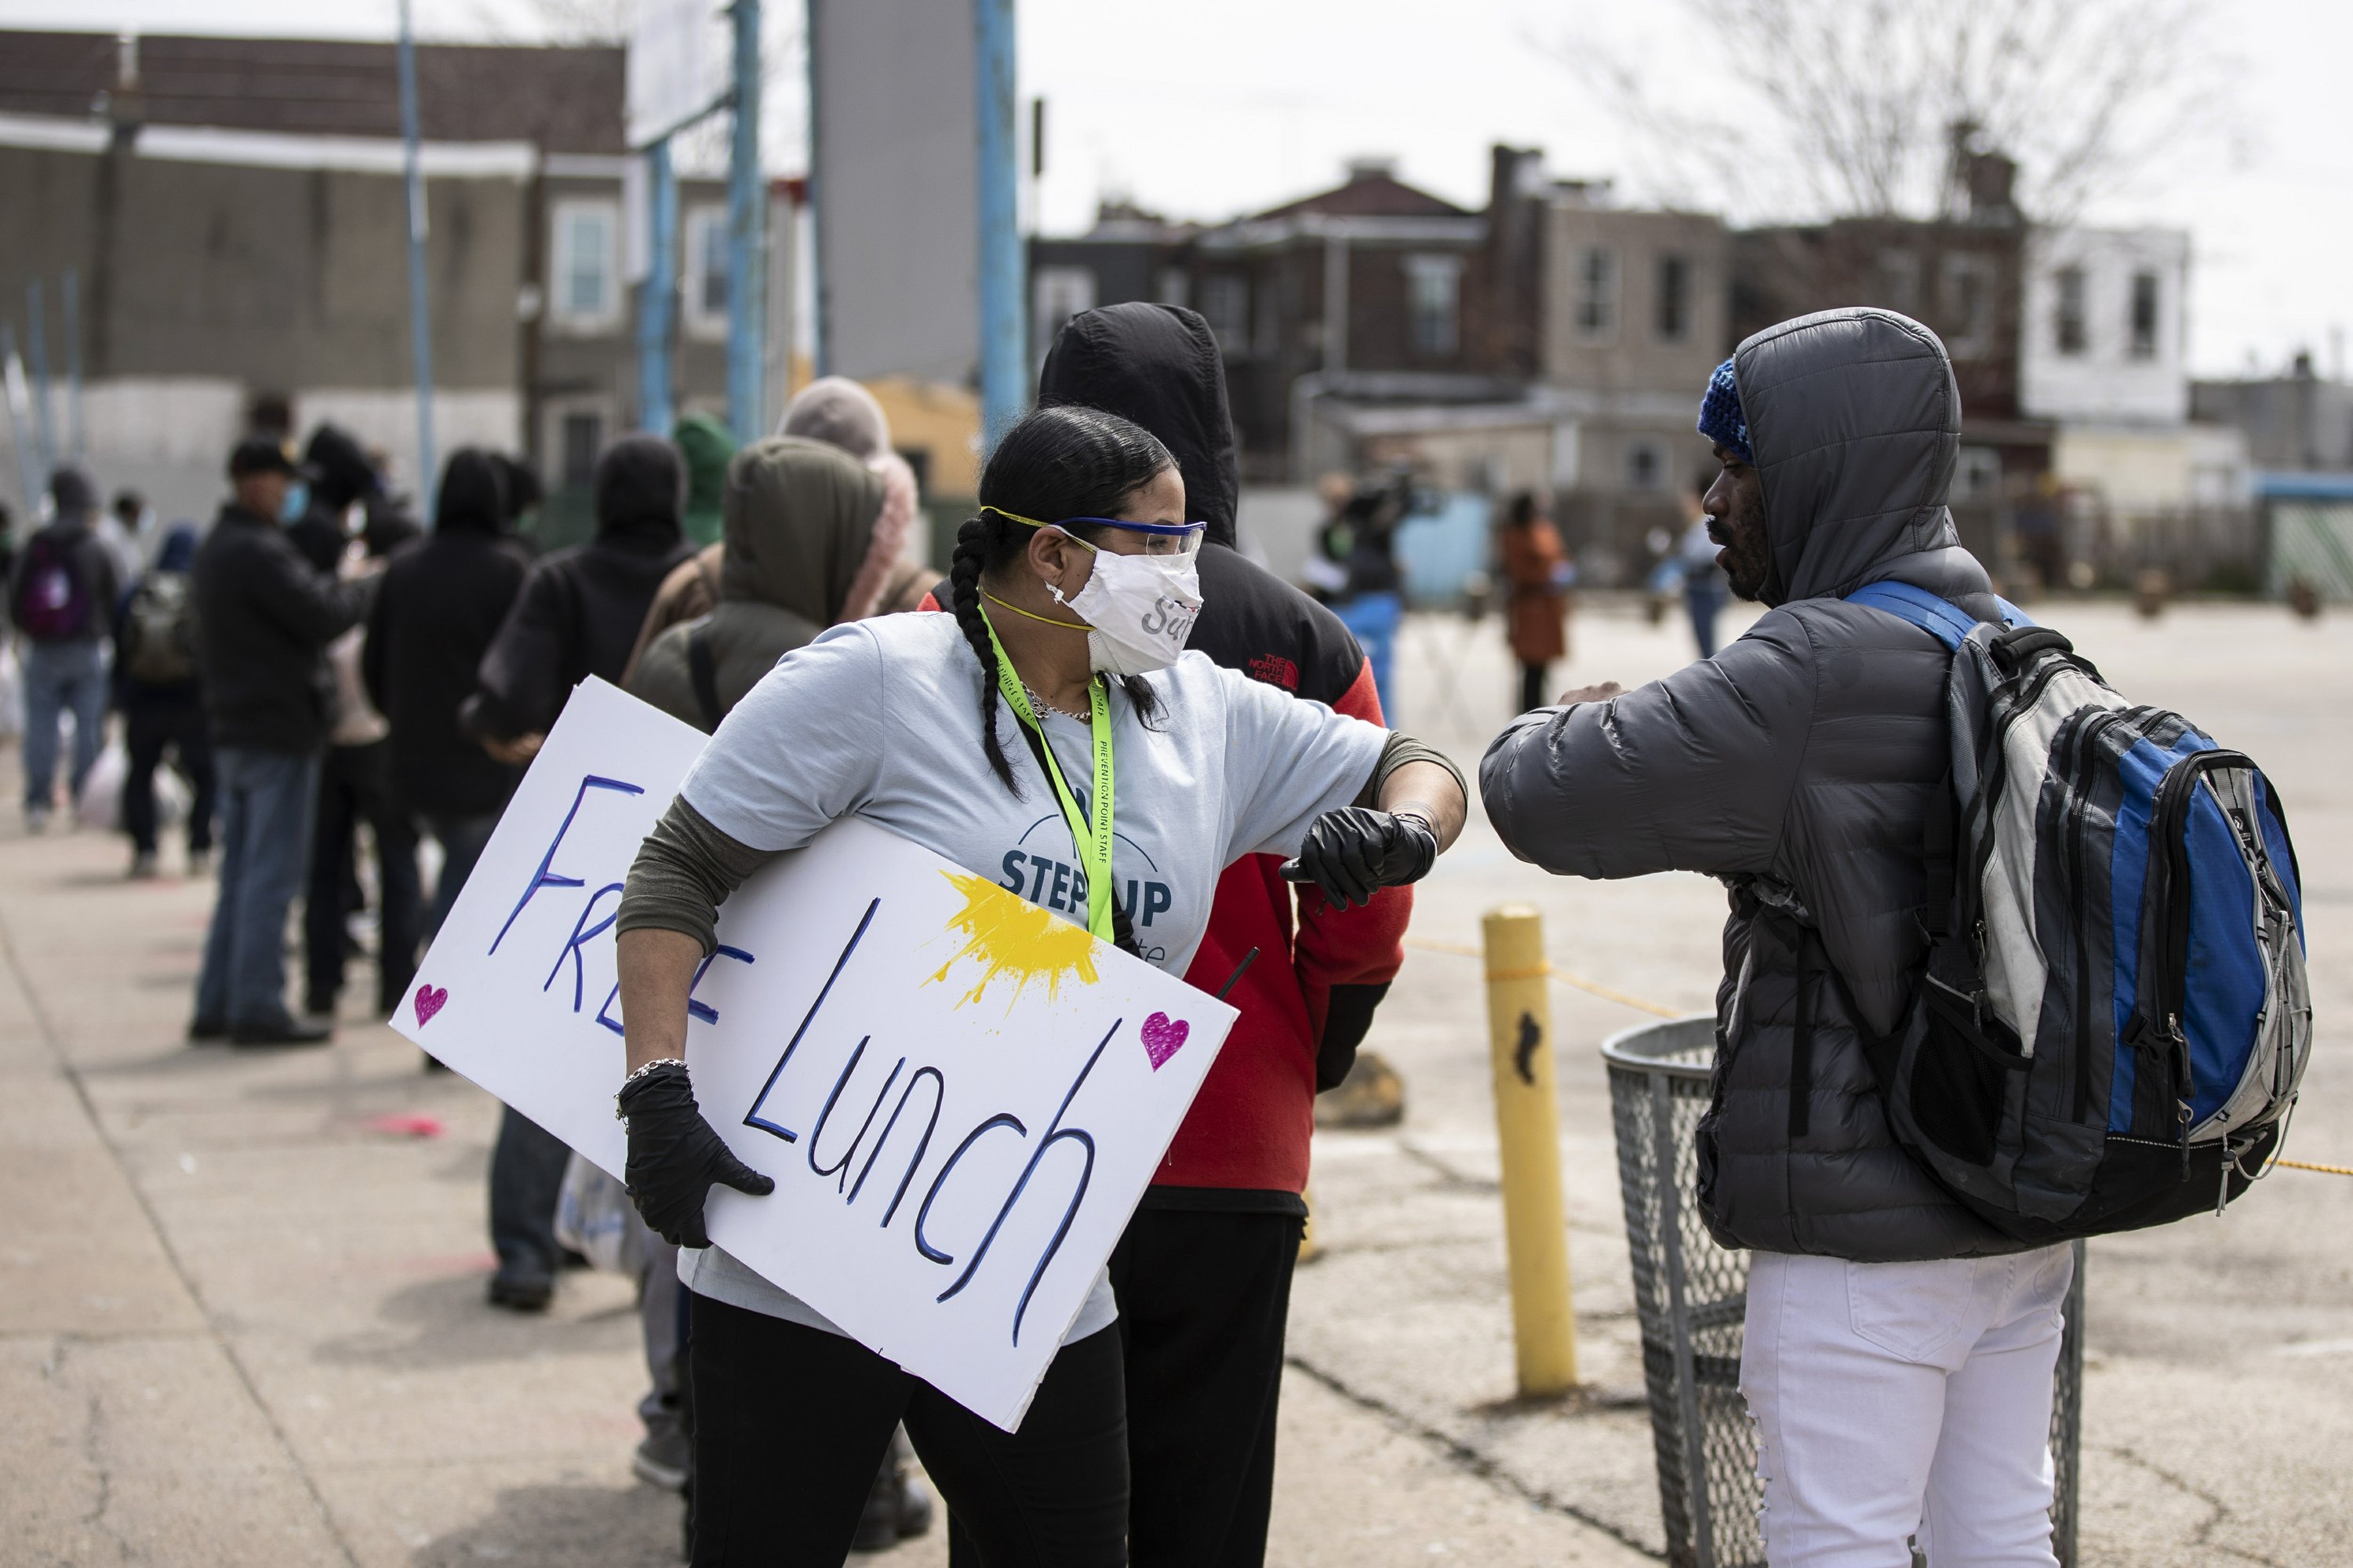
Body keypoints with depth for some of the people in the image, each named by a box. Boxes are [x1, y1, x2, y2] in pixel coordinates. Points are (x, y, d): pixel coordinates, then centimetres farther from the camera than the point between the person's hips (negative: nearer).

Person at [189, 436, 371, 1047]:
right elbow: (323, 617, -20)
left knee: (239, 874, 14)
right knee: (271, 876, -5)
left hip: (233, 728, 10)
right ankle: (257, 1008, -4)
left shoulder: (217, 547, 14)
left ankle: (216, 1005, 16)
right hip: (278, 728, -10)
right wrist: (363, 591, -3)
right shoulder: (260, 551, -17)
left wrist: (336, 588, 0)